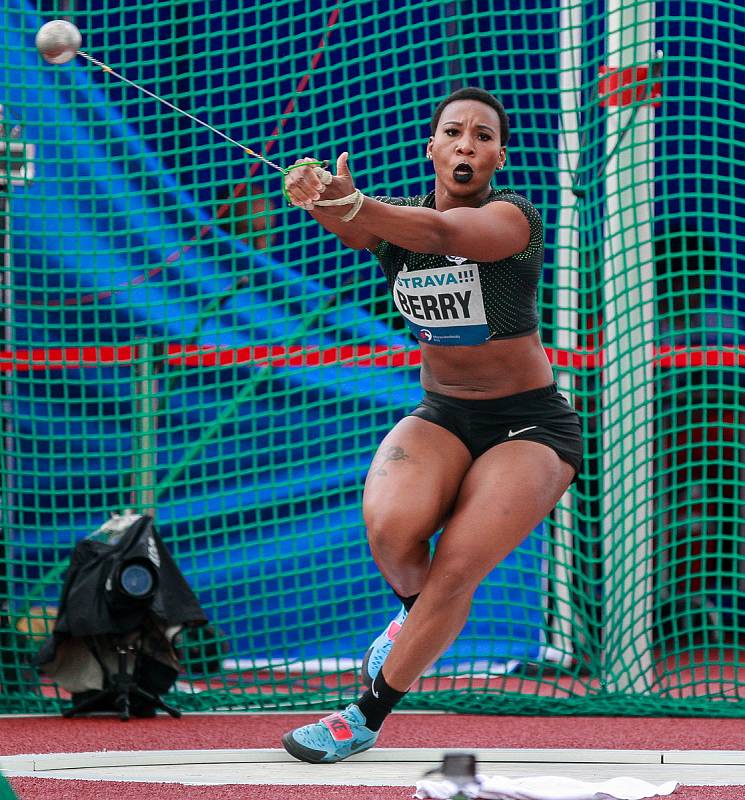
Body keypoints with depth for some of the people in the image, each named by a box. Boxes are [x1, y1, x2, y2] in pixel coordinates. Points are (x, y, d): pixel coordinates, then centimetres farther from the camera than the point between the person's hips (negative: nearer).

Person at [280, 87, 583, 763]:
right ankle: (414, 612, 10)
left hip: (530, 424, -4)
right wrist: (323, 205, -52)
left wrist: (354, 204, -57)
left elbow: (443, 233, -38)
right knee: (391, 529, -26)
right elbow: (356, 231, -27)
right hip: (441, 415, 4)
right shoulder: (398, 218, -2)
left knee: (455, 572, -19)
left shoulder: (513, 216, -16)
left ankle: (368, 718, 0)